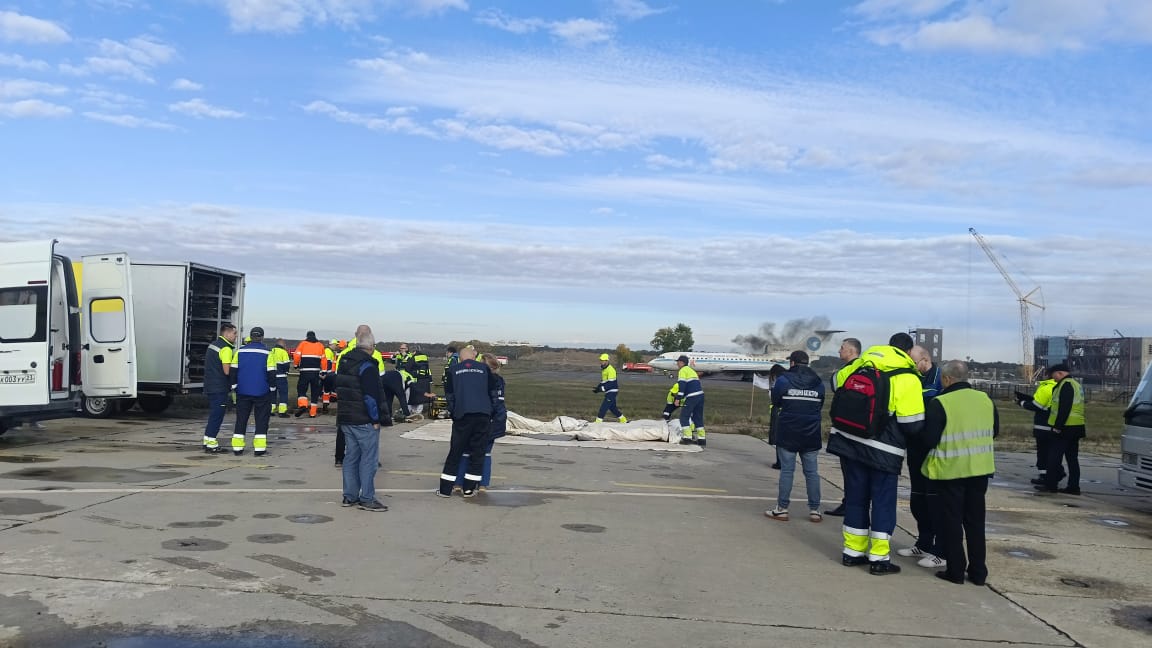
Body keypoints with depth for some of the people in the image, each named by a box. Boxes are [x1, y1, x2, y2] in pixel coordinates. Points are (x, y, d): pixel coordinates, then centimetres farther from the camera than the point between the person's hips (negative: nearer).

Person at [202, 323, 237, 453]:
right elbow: (227, 371, -23)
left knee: (213, 415, 18)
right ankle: (211, 444, -3)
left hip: (210, 386, 10)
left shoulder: (213, 345, 15)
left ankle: (207, 441, 23)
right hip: (220, 388, -10)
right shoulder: (226, 349, -16)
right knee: (217, 415, -4)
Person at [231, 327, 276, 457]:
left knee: (241, 420, 10)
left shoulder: (240, 351, 2)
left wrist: (234, 388, 12)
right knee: (261, 420, 5)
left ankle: (237, 447, 9)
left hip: (243, 392, 3)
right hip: (262, 393, -2)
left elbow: (233, 371, 5)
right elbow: (271, 373, -5)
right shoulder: (267, 353, -6)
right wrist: (272, 389, 5)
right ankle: (259, 448, 0)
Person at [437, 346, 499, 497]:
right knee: (478, 452, 8)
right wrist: (491, 411, 24)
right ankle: (469, 489, 10)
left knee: (455, 452, 8)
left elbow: (449, 394, 11)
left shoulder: (454, 370, 10)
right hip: (483, 415, 0)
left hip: (462, 415, 0)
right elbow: (493, 391, 12)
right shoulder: (484, 368, 10)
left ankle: (445, 489, 9)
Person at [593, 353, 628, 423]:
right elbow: (603, 381, 20)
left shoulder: (610, 370, -18)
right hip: (608, 392, 10)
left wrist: (601, 389, -27)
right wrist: (598, 388, 3)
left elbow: (611, 383, -23)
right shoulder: (604, 369, 13)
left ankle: (598, 422, -9)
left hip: (612, 391, -10)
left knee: (604, 406, -11)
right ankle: (624, 420, 27)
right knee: (612, 407, 16)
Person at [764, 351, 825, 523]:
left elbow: (775, 403, 6)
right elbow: (820, 407, 14)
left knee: (786, 470, 1)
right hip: (811, 435, 3)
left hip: (788, 433, -3)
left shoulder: (783, 379, -5)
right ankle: (814, 510, 11)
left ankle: (782, 509, 3)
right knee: (811, 472, 8)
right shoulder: (818, 382, 5)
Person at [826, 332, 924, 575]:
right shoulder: (907, 378, -10)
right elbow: (913, 424, -13)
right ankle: (879, 558, 10)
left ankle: (853, 551, 22)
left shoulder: (863, 363, 4)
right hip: (884, 451, -5)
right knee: (883, 502, 7)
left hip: (849, 443, 5)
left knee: (855, 497, 15)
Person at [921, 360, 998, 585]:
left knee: (951, 521, 7)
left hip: (950, 470, -5)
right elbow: (995, 431, 13)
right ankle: (978, 571, 19)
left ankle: (955, 570, 12)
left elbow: (929, 439, -16)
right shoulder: (985, 400, 2)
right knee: (975, 520, 15)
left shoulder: (939, 403, -16)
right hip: (980, 469, 5)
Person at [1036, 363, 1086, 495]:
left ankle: (1050, 484, 0)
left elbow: (1064, 408, -22)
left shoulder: (1066, 385, -14)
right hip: (1076, 427, 10)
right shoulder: (1077, 385, 19)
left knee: (1054, 457, -3)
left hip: (1064, 428, -10)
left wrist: (1058, 426, -21)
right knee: (1072, 458, 11)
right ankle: (1073, 486, 12)